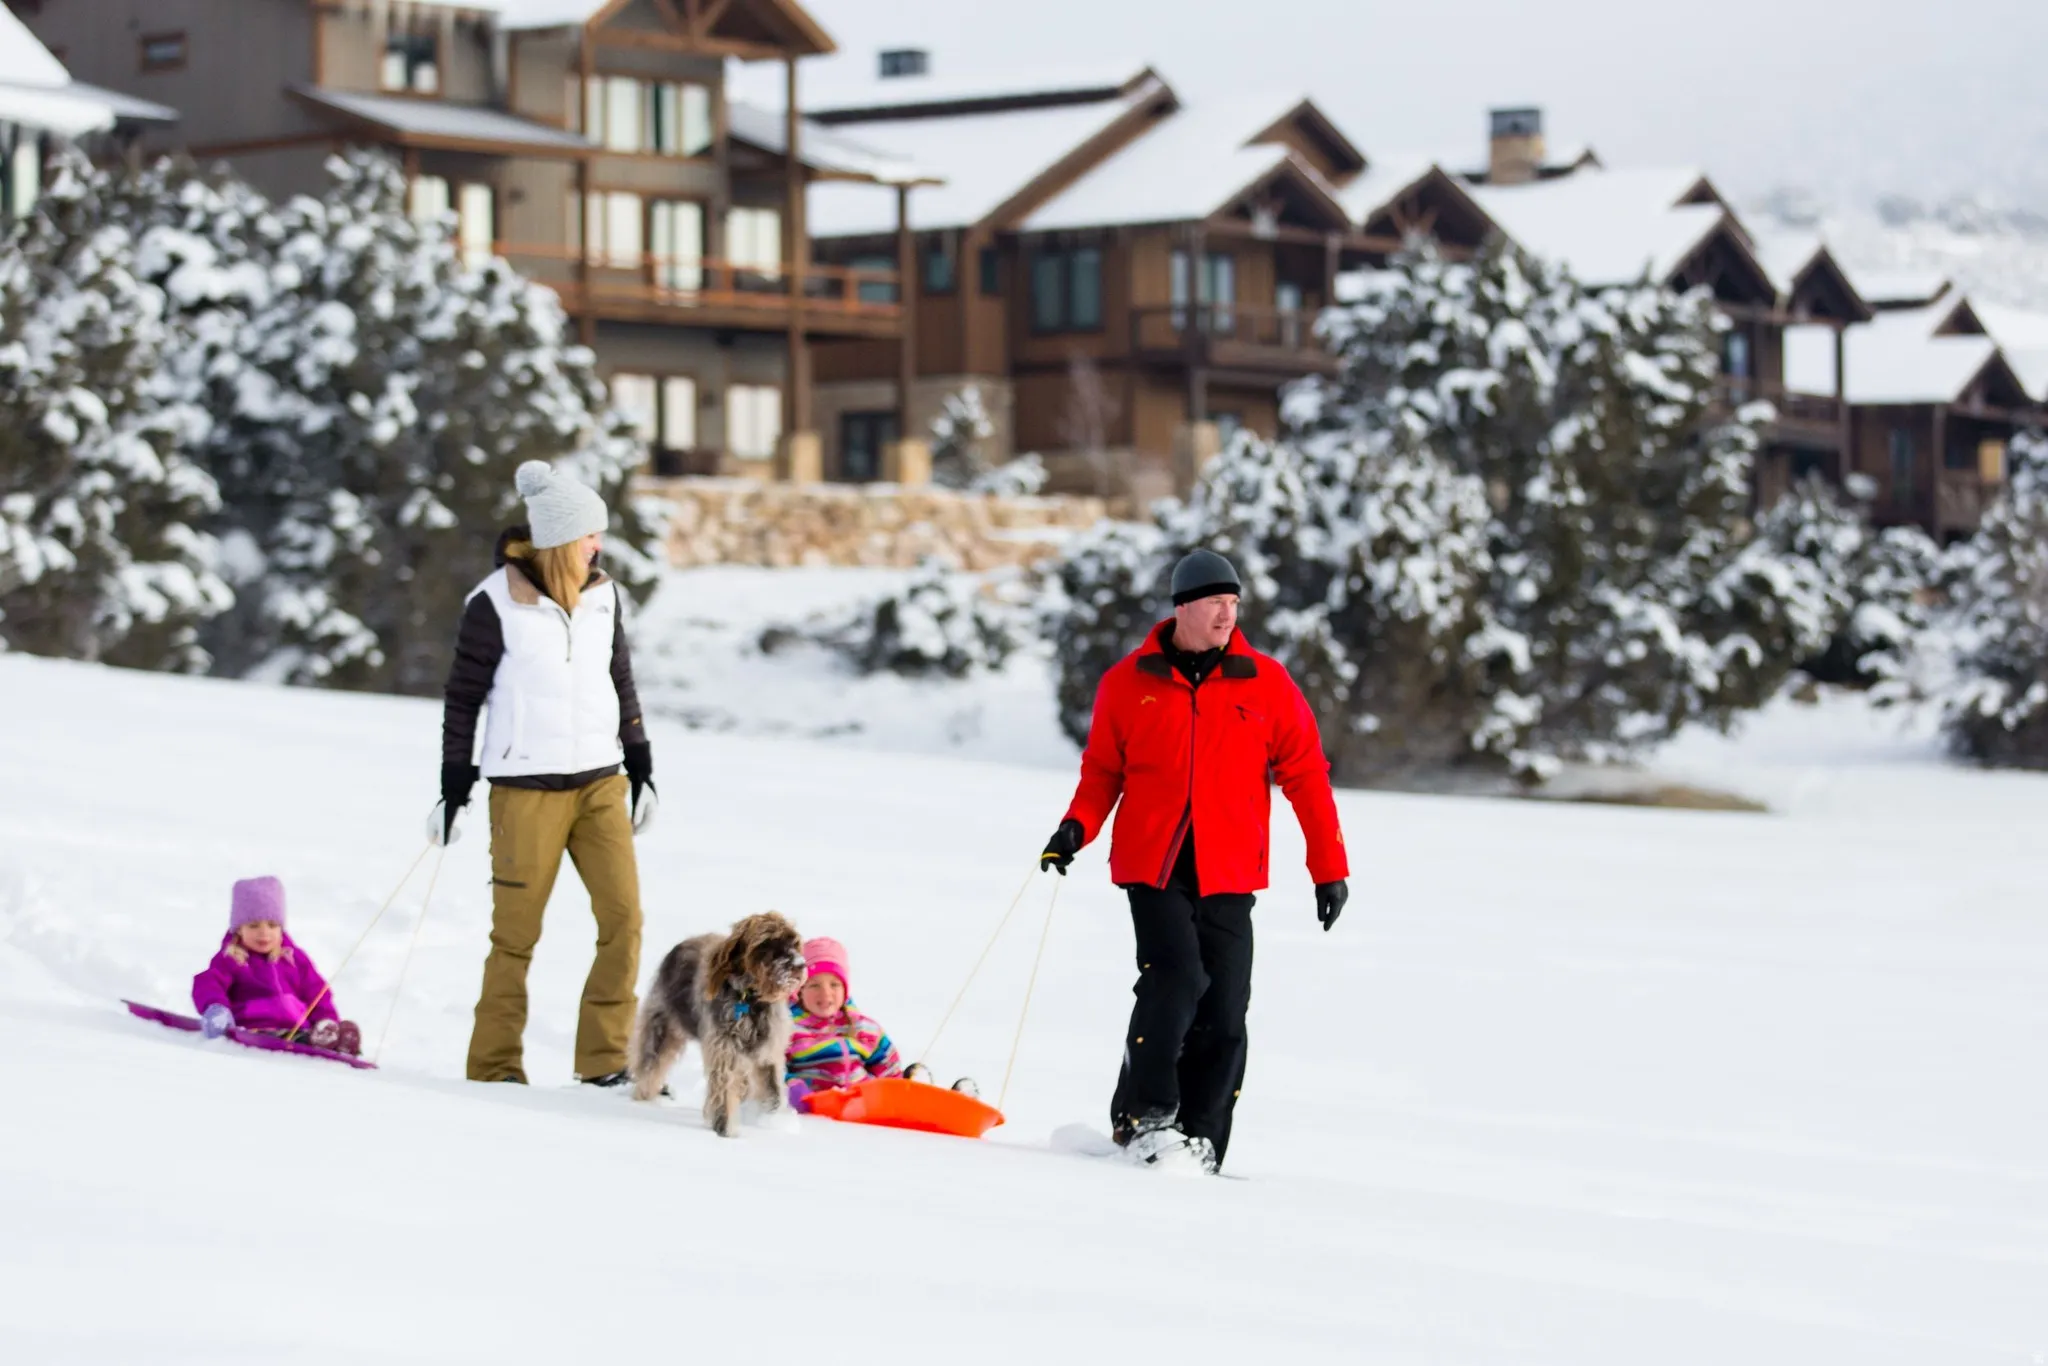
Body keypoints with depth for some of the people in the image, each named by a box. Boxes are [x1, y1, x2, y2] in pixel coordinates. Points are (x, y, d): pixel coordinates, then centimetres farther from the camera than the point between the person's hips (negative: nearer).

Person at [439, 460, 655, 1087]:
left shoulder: (602, 595, 7)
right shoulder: (496, 603, -8)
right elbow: (463, 698, -1)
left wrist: (640, 768, 17)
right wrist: (454, 785, 0)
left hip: (601, 781, 5)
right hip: (526, 788, -5)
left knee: (624, 916, -5)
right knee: (516, 930, 1)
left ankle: (605, 1061, 3)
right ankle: (495, 1066, 12)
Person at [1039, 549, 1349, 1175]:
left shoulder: (1265, 684, 5)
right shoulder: (1128, 683, 5)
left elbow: (1307, 776, 8)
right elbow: (1103, 769, 14)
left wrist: (1330, 867, 5)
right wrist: (1078, 827, -5)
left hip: (1228, 875, 1)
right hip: (1152, 865, -1)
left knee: (1223, 1013, -2)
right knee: (1176, 979, -20)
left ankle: (1197, 1140, 7)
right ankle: (1143, 1118, -6)